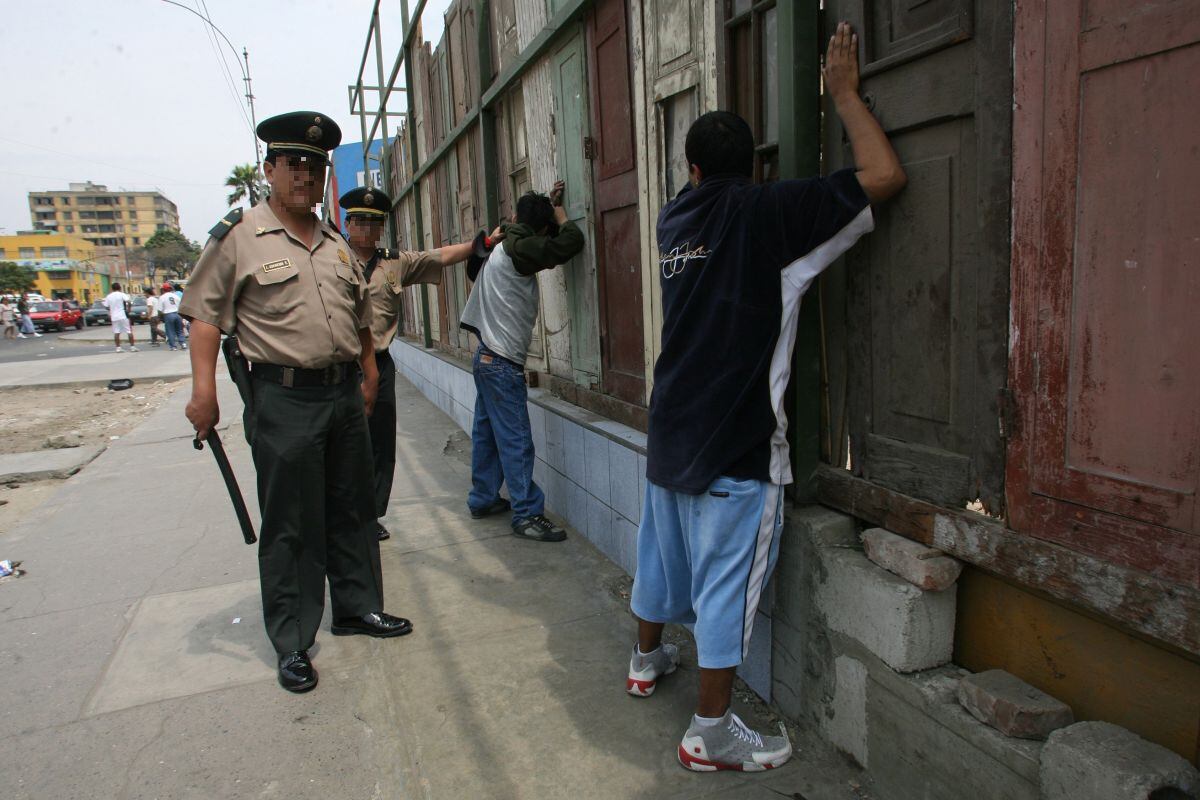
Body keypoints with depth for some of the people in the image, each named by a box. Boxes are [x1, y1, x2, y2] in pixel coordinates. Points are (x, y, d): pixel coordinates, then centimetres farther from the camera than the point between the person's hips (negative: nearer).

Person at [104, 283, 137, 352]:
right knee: (129, 331, 1)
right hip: (123, 316, -4)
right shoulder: (122, 294, -4)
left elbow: (106, 307, 10)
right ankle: (132, 347, -2)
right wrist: (128, 309, -6)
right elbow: (128, 302, -20)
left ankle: (118, 347, 4)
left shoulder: (109, 296, 7)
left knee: (116, 333, 6)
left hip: (114, 317, 4)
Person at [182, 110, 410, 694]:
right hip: (283, 399, -6)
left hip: (344, 394, 6)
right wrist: (203, 389, -13)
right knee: (290, 525, 1)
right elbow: (205, 315, -5)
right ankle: (292, 643, 15)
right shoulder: (239, 237, -3)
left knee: (352, 510, 15)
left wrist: (369, 374, 21)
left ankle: (358, 607, 31)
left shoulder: (336, 245, 15)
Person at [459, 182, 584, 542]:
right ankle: (528, 514, -4)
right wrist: (557, 208, 0)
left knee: (487, 433, 16)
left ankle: (482, 499, 27)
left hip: (488, 358, 10)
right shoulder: (519, 249, -15)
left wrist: (546, 204, 29)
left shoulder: (501, 248, 12)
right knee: (516, 441, -7)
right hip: (502, 363, -10)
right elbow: (572, 241, -20)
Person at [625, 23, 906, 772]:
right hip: (736, 440, -7)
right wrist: (844, 92, -1)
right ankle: (712, 732, 11)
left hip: (672, 430, 7)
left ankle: (648, 658, 43)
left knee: (664, 552, 22)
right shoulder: (765, 213, -13)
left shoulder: (677, 218, 6)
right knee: (728, 577, 1)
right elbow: (884, 176, -14)